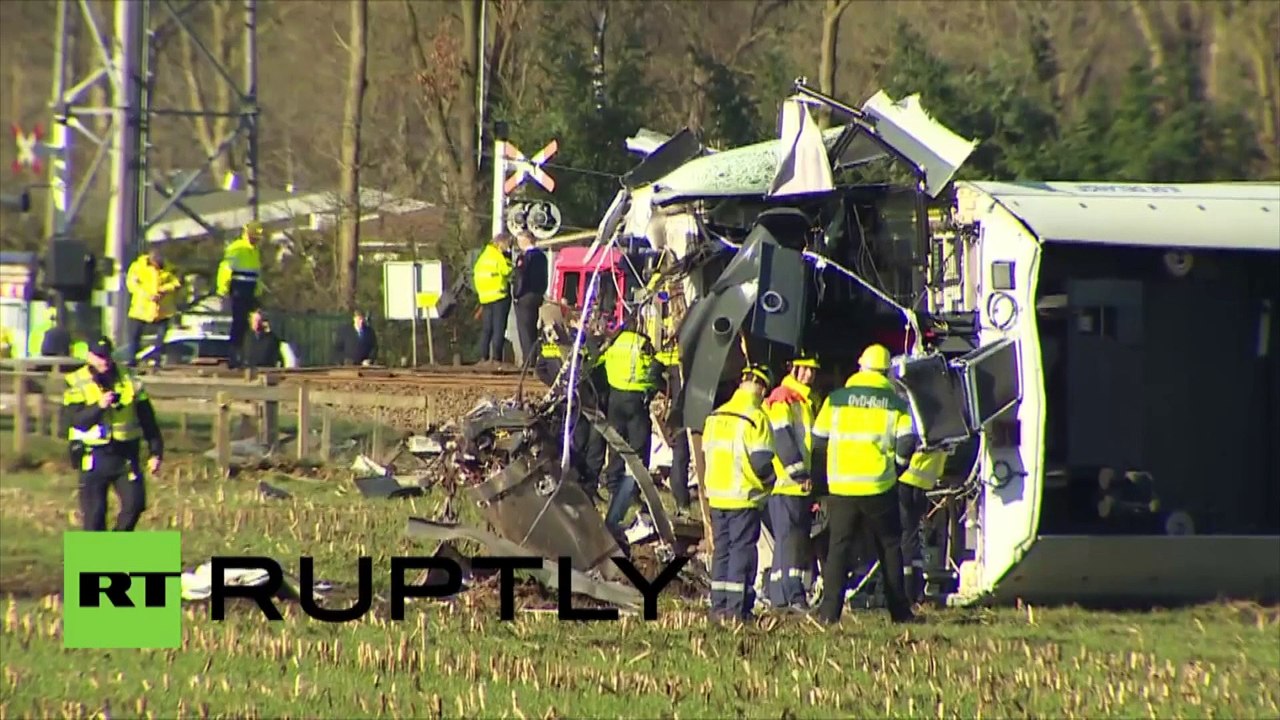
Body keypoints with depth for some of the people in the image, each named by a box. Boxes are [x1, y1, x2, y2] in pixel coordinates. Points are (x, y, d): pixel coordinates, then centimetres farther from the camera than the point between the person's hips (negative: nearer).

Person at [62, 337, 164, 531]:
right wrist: (99, 406, -29)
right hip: (94, 456, -2)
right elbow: (78, 420, -14)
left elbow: (148, 420, 10)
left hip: (126, 455, 2)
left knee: (135, 502, -11)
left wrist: (155, 452, 7)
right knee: (94, 513, -1)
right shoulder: (76, 384, -2)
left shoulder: (129, 381, 5)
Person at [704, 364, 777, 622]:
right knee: (742, 549, -2)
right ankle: (737, 607, -4)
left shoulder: (715, 416, 9)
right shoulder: (755, 417, -12)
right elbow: (761, 461, -15)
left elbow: (706, 453, 14)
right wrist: (767, 484, 3)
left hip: (716, 494, 6)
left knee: (721, 549, 12)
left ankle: (719, 605, 12)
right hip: (744, 497, -6)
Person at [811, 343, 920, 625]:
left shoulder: (836, 399, 4)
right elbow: (906, 444, -6)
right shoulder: (895, 403, 2)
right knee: (889, 547, 12)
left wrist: (821, 476, 21)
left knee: (838, 547, 4)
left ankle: (830, 610, -7)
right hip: (879, 486, 0)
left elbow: (818, 443, 6)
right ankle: (899, 610, 13)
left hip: (841, 485, 0)